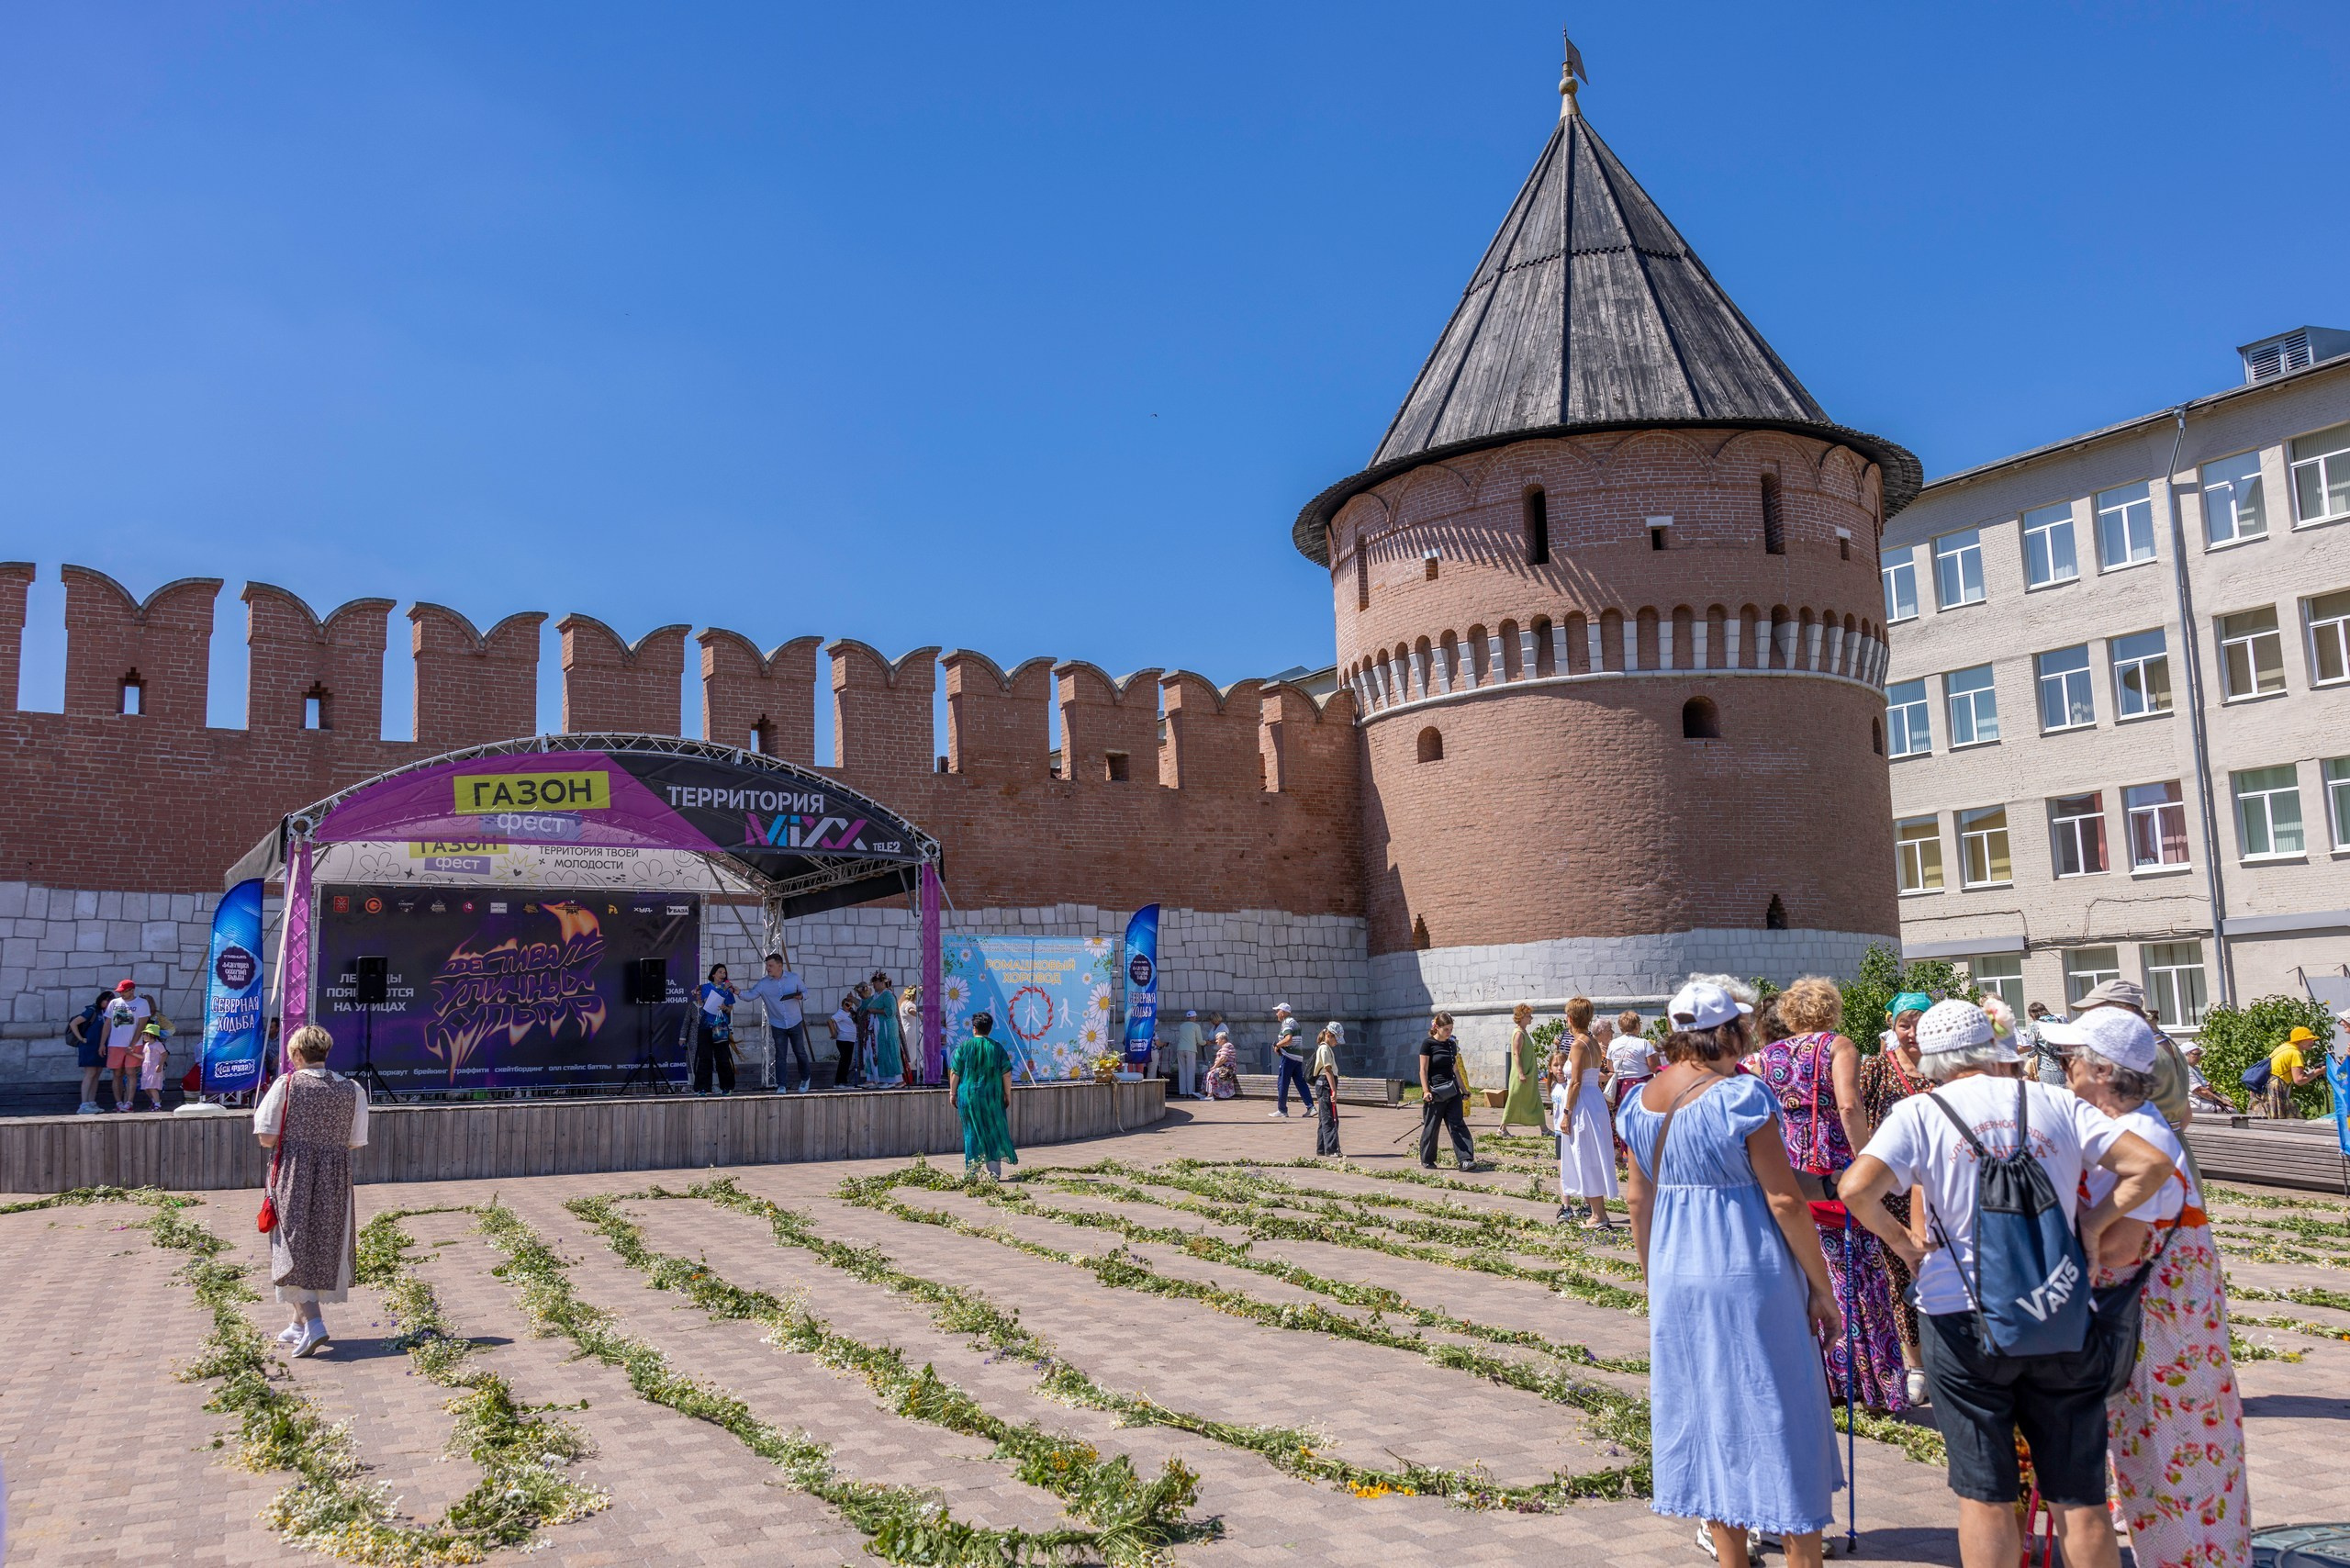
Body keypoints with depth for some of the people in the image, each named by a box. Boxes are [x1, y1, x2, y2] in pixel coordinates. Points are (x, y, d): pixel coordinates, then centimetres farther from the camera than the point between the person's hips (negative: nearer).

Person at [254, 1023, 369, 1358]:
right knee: (325, 1248, 15)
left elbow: (266, 1138, -10)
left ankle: (312, 1322, -16)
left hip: (294, 1174, -3)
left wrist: (291, 1138, 9)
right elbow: (354, 1142, 2)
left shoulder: (286, 1085, -8)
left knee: (295, 1247, 0)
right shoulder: (351, 1090, 0)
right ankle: (302, 1323, 28)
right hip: (335, 1177, 3)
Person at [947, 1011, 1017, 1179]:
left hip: (968, 1096, 0)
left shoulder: (963, 1047, -3)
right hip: (992, 1098, 0)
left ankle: (971, 1171, 8)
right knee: (993, 1133, 7)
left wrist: (953, 1093, 5)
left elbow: (954, 1072, -4)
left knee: (972, 1133, 8)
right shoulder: (997, 1048, 0)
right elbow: (1007, 1074, -1)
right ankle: (994, 1172, 5)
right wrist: (1007, 1095, 7)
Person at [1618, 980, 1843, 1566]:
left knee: (1705, 1411, 15)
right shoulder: (1740, 1096, -16)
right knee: (1778, 1412, 7)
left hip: (1675, 1277, 6)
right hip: (1750, 1276, -6)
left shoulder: (1641, 1101, 3)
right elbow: (1784, 1201, -14)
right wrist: (1822, 1289, -6)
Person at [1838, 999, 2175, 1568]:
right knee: (2080, 1496, 12)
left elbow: (1857, 1189, -17)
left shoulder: (1920, 1112, -3)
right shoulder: (2057, 1104, 5)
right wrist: (2094, 1223, 6)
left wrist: (1900, 1241, -1)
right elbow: (2152, 1163, -1)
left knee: (1986, 1494, 8)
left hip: (1964, 1314, -2)